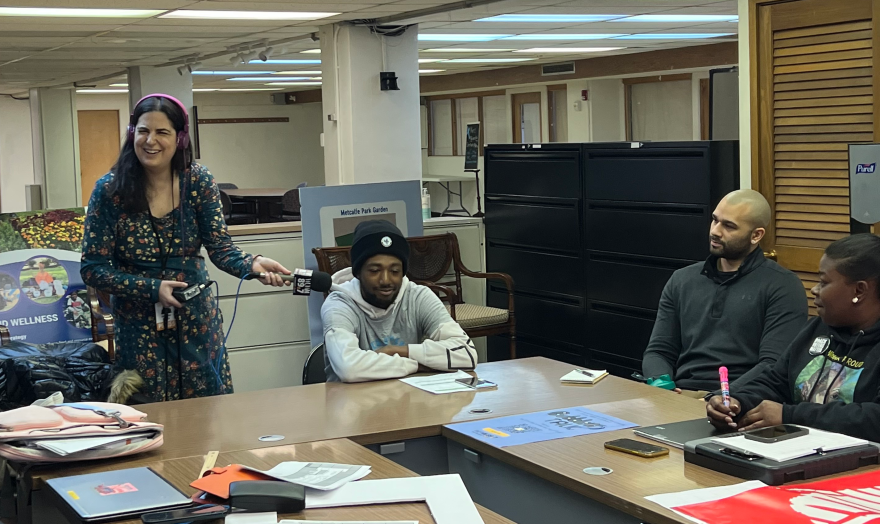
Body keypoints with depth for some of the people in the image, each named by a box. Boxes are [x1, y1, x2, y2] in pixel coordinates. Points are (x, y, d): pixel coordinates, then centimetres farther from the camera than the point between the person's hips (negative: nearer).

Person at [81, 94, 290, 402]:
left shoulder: (199, 182, -5)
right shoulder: (110, 190, -10)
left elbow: (220, 247, -10)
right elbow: (93, 269, -9)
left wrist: (252, 264, -31)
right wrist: (153, 289, -19)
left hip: (196, 321, 2)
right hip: (138, 327, -1)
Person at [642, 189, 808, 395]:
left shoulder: (783, 286, 0)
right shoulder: (682, 280, 16)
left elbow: (776, 365, -10)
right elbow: (658, 352, 14)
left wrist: (715, 398, -20)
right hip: (679, 398, 4)